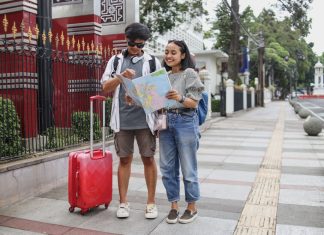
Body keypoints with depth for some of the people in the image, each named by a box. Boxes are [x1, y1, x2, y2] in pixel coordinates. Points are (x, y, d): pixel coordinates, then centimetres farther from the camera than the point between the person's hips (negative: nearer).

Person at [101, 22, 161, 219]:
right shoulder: (116, 60, 11)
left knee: (149, 159, 5)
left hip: (145, 119, -1)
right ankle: (123, 202, 20)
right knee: (124, 159, 8)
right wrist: (120, 77, -13)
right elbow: (105, 88, 4)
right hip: (122, 119, 1)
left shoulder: (153, 61, 8)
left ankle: (151, 202, 17)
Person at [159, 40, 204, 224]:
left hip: (185, 123, -5)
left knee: (188, 168, 4)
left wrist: (180, 98, -30)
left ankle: (192, 207, 20)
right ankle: (174, 206, 23)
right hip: (166, 122, 6)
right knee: (168, 168, 9)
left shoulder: (189, 73, -4)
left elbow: (194, 102, -11)